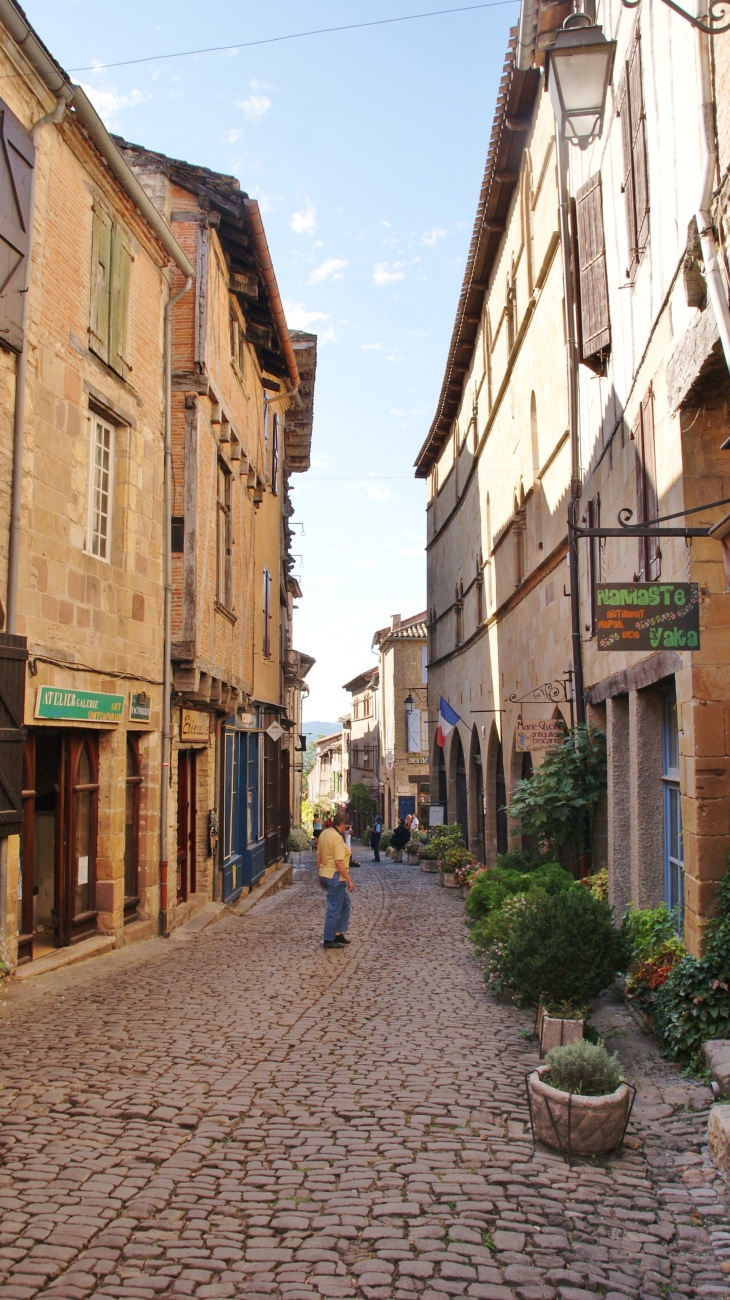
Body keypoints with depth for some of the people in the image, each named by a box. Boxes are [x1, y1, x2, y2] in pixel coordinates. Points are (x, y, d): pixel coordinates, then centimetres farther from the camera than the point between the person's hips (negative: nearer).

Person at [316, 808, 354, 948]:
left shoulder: (324, 833, 8)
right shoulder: (337, 837, -20)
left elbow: (318, 856, 14)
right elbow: (339, 863, -23)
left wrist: (319, 875, 23)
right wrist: (349, 880, -17)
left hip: (325, 875, 10)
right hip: (335, 876, -10)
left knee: (345, 903, 20)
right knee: (334, 909, 1)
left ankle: (339, 933, 24)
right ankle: (328, 940, 9)